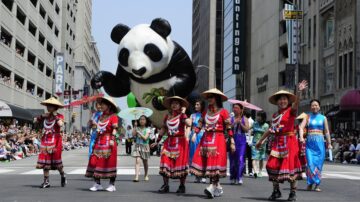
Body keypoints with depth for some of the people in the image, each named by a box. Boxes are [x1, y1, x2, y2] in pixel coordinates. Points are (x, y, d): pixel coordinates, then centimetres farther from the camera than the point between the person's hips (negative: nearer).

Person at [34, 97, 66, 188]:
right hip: (45, 140, 5)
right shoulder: (45, 116, 10)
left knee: (56, 160, -1)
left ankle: (63, 176, 24)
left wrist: (55, 116, -14)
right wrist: (42, 116, 0)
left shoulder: (59, 116, -4)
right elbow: (35, 121, 13)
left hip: (55, 140, -5)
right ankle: (46, 181, 8)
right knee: (45, 161, 2)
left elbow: (61, 124, -24)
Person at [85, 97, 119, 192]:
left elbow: (114, 129, -12)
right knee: (95, 161, 0)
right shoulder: (101, 116, 18)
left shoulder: (113, 116, -3)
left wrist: (112, 139, -20)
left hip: (108, 141, -7)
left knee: (109, 162, -4)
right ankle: (97, 184, 6)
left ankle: (112, 185, 3)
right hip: (99, 141, 7)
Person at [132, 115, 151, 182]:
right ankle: (136, 176, -22)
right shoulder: (137, 128, 4)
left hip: (145, 146, 0)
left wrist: (139, 132, -15)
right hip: (137, 146, 0)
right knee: (137, 160, -15)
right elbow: (133, 135, -12)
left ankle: (146, 175, 33)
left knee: (145, 162, 13)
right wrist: (135, 126, -11)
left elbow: (145, 138, -13)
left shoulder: (148, 129, -2)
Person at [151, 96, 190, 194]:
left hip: (180, 142, -4)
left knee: (180, 163, -2)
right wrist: (157, 141, 20)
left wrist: (183, 113, -17)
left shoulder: (182, 115, -2)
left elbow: (189, 124, -22)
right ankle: (165, 185, 3)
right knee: (165, 162, -4)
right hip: (169, 142, 4)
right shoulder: (167, 116, 12)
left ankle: (182, 186, 8)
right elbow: (163, 129, 20)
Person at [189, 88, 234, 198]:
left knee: (215, 162, -13)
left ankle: (213, 187, -17)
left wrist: (232, 142, -7)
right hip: (206, 139, 6)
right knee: (207, 162, 4)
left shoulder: (223, 112, -3)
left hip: (218, 140, -6)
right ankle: (217, 187, 15)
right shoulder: (205, 112, 13)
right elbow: (200, 124, 15)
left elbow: (229, 128, -4)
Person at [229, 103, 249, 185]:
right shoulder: (231, 118, 7)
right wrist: (234, 123, -16)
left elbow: (247, 129, -4)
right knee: (232, 160, 5)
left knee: (240, 160, -11)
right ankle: (233, 178, 15)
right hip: (233, 140, 1)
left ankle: (239, 178, -12)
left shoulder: (244, 119, 6)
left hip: (242, 142, -1)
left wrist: (240, 123, -13)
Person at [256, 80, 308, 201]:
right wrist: (261, 140, 28)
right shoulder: (275, 115, 13)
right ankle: (276, 191, 14)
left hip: (289, 141, -5)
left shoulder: (291, 111, -3)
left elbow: (296, 103, -23)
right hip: (277, 142, 5)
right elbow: (271, 129, 22)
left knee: (290, 164, -5)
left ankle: (293, 192, 5)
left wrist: (299, 91, -40)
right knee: (273, 165, 1)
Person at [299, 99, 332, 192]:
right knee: (310, 163, -9)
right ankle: (310, 184, 2)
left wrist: (329, 143, 6)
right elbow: (301, 127, -5)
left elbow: (326, 131, 11)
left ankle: (317, 185, 5)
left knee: (319, 163, -2)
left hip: (320, 142, 1)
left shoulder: (323, 118, 11)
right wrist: (301, 137, -22)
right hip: (310, 142, -1)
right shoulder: (308, 117, 7)